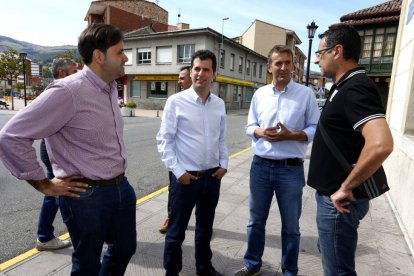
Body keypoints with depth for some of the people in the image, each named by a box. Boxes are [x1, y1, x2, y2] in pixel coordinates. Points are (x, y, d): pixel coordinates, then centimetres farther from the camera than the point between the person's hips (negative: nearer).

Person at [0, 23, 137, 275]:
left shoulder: (111, 88, 5)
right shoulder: (68, 91, -21)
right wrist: (44, 185, -11)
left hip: (122, 187, 7)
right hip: (87, 195, -7)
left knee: (125, 248, 24)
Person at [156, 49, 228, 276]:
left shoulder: (219, 104, 5)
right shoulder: (176, 101, -9)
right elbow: (164, 140, -9)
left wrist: (223, 164, 3)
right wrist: (178, 171, -13)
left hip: (212, 177, 5)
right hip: (186, 177, -4)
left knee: (205, 227, 22)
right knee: (176, 230, 11)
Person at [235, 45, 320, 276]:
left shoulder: (306, 94, -2)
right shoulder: (260, 94, 6)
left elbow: (315, 129, -3)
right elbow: (250, 126, 10)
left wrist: (290, 135, -18)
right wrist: (261, 132, -11)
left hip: (291, 169, -2)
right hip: (260, 166, 3)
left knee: (291, 226, 12)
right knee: (256, 220, 16)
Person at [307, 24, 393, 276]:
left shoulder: (355, 88, -21)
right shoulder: (345, 87, 11)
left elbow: (380, 145, -34)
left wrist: (346, 187, -23)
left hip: (338, 199, -10)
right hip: (331, 194, 10)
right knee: (329, 251, 27)